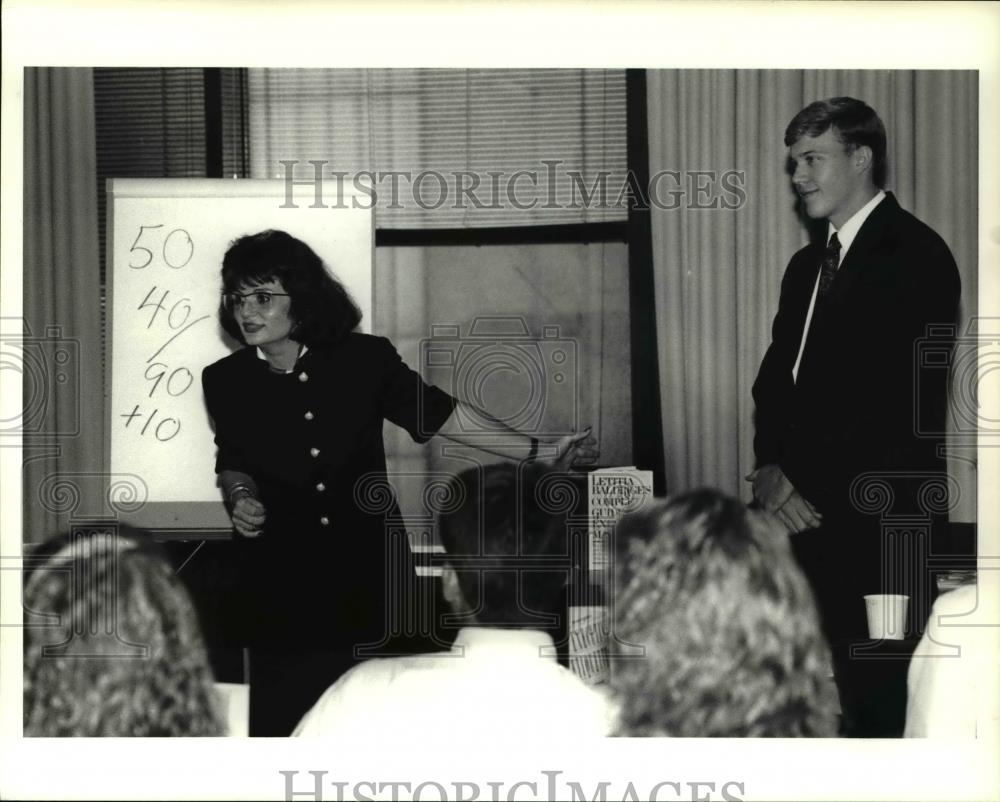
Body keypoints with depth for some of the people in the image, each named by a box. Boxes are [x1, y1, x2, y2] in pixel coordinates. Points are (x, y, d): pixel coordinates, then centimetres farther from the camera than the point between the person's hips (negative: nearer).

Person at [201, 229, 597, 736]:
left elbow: (437, 414, 5)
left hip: (368, 577, 0)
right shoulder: (226, 382, 0)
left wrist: (539, 452, 4)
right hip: (282, 593, 0)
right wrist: (240, 495, -6)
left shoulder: (363, 360, -5)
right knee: (283, 717, -3)